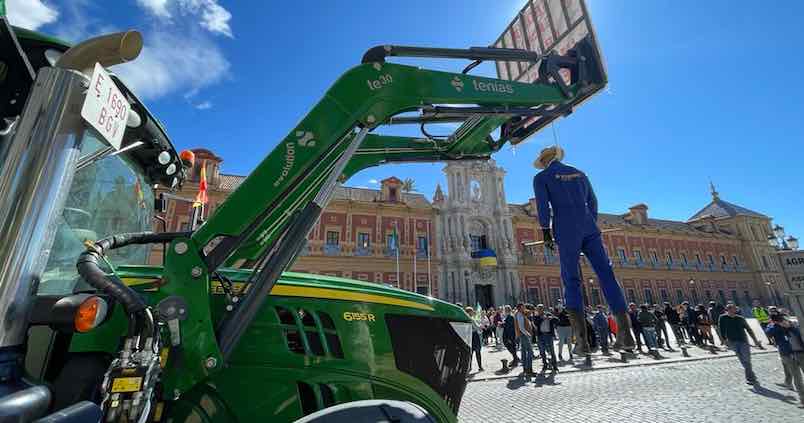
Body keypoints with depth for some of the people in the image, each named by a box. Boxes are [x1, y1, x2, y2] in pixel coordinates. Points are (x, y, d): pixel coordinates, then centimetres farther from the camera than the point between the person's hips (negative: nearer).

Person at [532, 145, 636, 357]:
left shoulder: (541, 177, 7)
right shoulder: (579, 173, 22)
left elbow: (542, 205, -5)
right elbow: (593, 202, 20)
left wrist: (546, 232, -3)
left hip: (566, 229, -4)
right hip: (589, 227, 4)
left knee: (571, 281, -4)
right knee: (606, 275, 2)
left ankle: (582, 340, -9)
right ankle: (625, 333, -3)